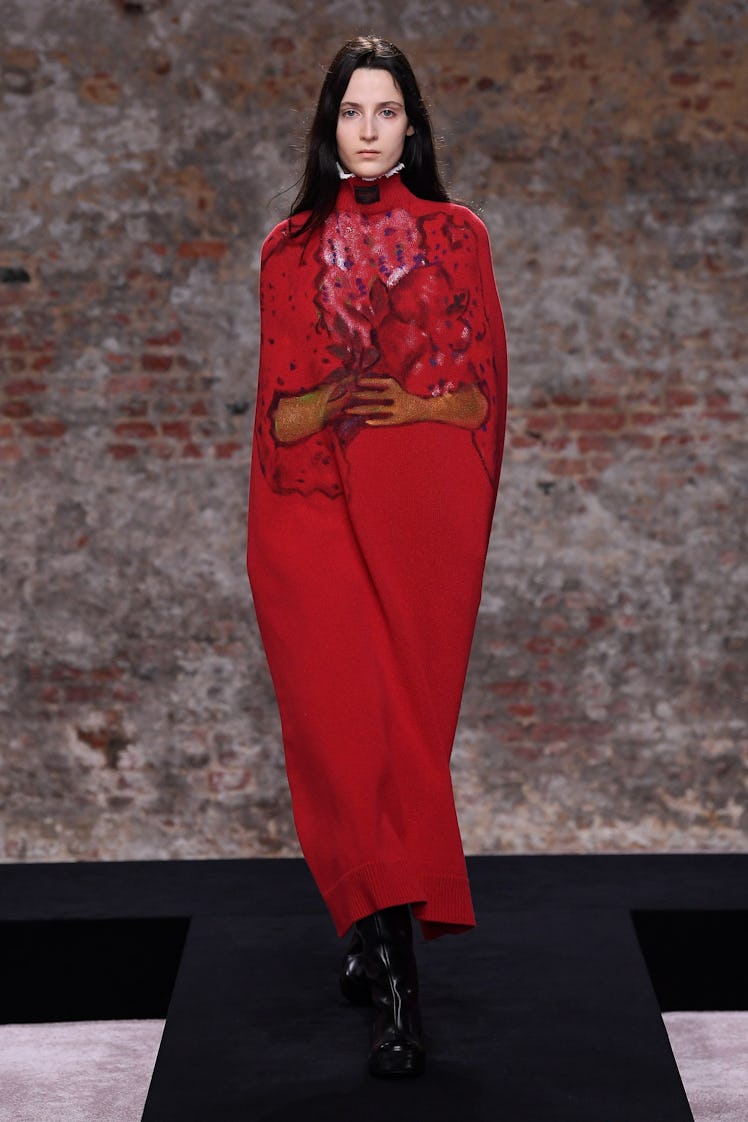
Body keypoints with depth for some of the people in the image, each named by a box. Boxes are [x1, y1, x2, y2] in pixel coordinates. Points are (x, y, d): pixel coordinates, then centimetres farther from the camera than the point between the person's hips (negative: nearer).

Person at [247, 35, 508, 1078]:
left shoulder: (457, 235, 12)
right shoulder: (291, 248, 15)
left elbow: (483, 392, 8)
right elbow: (278, 410, 12)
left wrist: (408, 403, -8)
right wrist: (330, 403, -6)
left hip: (426, 507, 0)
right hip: (317, 507, 0)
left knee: (409, 714, -3)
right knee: (342, 715, -11)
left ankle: (377, 933, 10)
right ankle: (395, 979, -9)